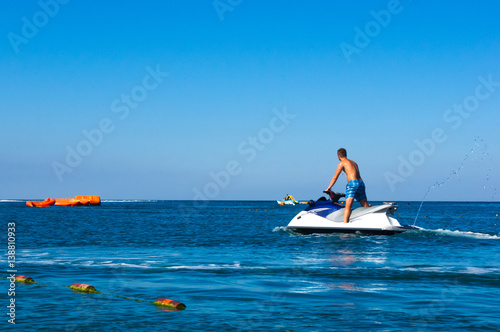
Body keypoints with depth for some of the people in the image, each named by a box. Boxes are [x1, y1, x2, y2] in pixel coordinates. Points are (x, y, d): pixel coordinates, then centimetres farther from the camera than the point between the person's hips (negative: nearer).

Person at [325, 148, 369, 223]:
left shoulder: (342, 163, 6)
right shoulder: (354, 163, 27)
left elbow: (335, 177, 4)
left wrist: (328, 188, 9)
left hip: (353, 183, -7)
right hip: (361, 183, 7)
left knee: (348, 205, -19)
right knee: (366, 207, 13)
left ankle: (344, 224, -33)